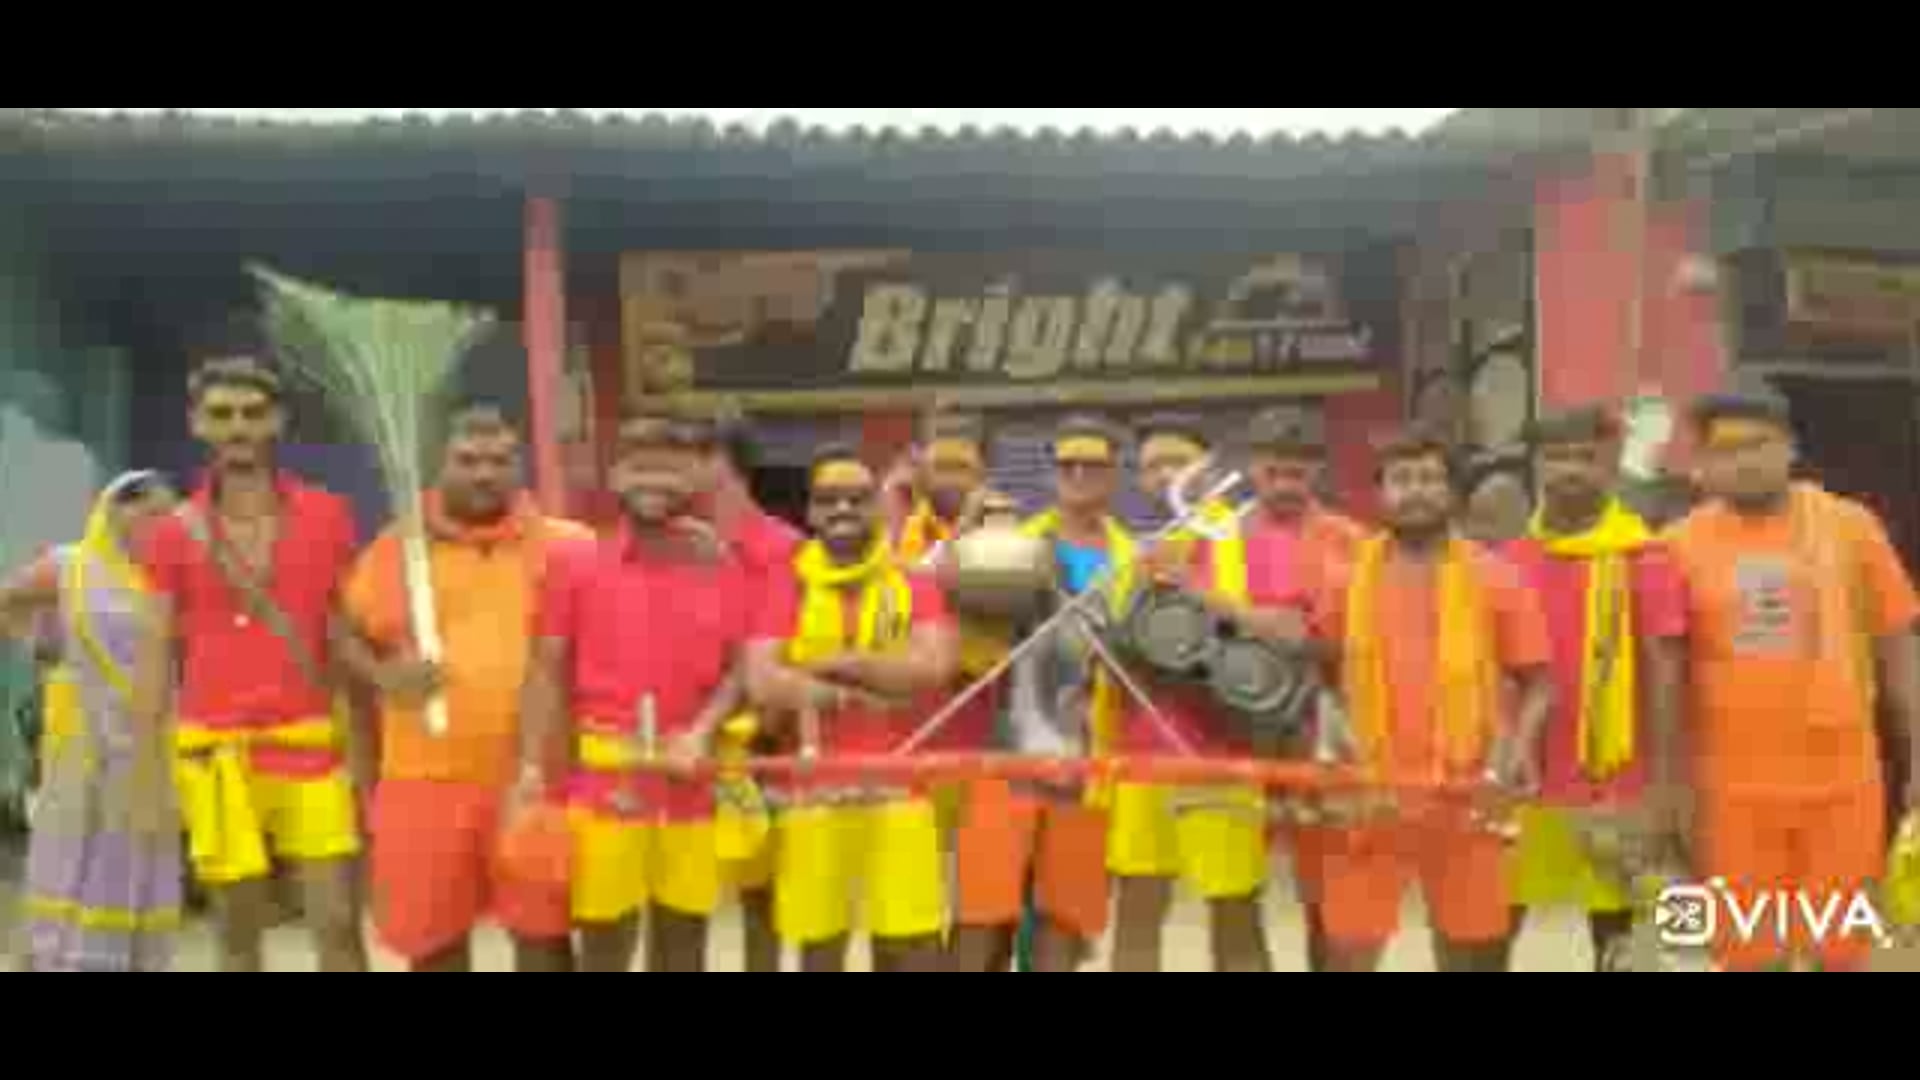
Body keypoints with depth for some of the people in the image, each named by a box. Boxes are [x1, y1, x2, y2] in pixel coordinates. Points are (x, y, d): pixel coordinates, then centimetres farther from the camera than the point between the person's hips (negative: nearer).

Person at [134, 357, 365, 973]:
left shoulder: (327, 516, 4)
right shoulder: (175, 534, 4)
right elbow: (155, 658, 5)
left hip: (310, 746, 0)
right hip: (216, 753, 1)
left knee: (340, 926, -1)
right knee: (237, 934, 9)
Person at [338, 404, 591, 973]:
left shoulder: (563, 545, 3)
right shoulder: (396, 547, 7)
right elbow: (347, 633, 13)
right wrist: (382, 674, -6)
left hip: (534, 778, -1)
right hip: (426, 777, 2)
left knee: (544, 928, 4)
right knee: (432, 933, 12)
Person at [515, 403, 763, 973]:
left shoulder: (725, 569, 4)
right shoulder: (576, 563, 1)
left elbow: (740, 669, 5)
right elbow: (547, 671, 0)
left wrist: (701, 733, -12)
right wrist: (532, 766, -9)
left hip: (695, 783, 2)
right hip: (604, 779, -2)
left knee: (684, 940, 13)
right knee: (604, 942, 5)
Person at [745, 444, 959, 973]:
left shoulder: (915, 582, 5)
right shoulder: (786, 587, 3)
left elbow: (933, 668, -13)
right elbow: (762, 683, -12)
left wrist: (839, 662, -11)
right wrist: (864, 694, -15)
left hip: (897, 789, 0)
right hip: (811, 791, 0)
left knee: (914, 941, 2)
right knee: (817, 944, 11)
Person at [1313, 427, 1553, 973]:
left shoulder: (1495, 578, 0)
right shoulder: (1349, 576, 5)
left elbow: (1537, 682, 3)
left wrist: (1518, 743, -14)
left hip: (1466, 798, 0)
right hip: (1367, 795, 1)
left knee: (1469, 953, 13)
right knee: (1348, 953, 3)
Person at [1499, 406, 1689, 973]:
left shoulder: (1645, 559, -5)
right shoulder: (1507, 558, 7)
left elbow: (1664, 677, -6)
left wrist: (1661, 790, -10)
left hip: (1612, 784, -3)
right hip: (1520, 780, 4)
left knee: (1614, 937, 9)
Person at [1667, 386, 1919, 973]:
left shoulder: (1849, 524, 1)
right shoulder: (1682, 544, -3)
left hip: (1842, 780, 1)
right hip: (1733, 789, -1)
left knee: (1842, 950, 13)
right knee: (1750, 955, 10)